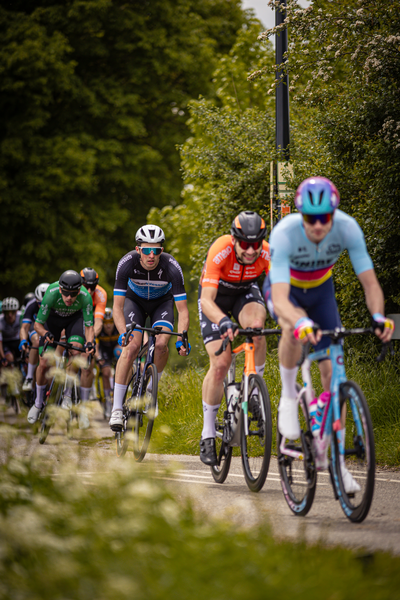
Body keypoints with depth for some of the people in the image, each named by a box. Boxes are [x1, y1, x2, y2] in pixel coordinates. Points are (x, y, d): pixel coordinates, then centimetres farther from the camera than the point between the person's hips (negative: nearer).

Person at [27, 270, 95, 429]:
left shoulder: (85, 297, -36)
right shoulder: (51, 293, -37)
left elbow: (89, 326, -27)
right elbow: (37, 324, -27)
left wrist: (89, 342, -47)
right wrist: (46, 333, -48)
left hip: (75, 317, 0)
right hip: (54, 317, 0)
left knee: (76, 351, -27)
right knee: (44, 364, -7)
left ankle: (68, 395, -10)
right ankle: (38, 403, 14)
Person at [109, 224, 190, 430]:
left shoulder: (171, 267, -34)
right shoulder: (127, 263, -33)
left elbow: (182, 309, -31)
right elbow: (117, 306, -30)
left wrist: (181, 339, -44)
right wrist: (123, 333, -46)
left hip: (162, 301, 0)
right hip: (135, 300, 0)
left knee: (161, 344, -24)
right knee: (132, 347, -20)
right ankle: (117, 408, -16)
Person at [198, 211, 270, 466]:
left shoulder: (268, 255, -29)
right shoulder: (220, 252, -36)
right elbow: (207, 300, -41)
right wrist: (223, 322, -60)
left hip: (246, 292, 2)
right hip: (216, 296, -2)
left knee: (257, 325, -34)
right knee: (220, 363, -15)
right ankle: (208, 433, -1)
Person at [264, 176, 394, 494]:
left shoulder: (347, 228, -30)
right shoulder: (284, 234, -38)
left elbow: (370, 282, -30)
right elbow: (280, 300, -46)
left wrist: (378, 316, -50)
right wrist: (302, 323, -66)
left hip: (321, 290, 3)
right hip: (286, 289, -3)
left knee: (333, 371, -6)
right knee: (294, 328, -38)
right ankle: (288, 398, -13)